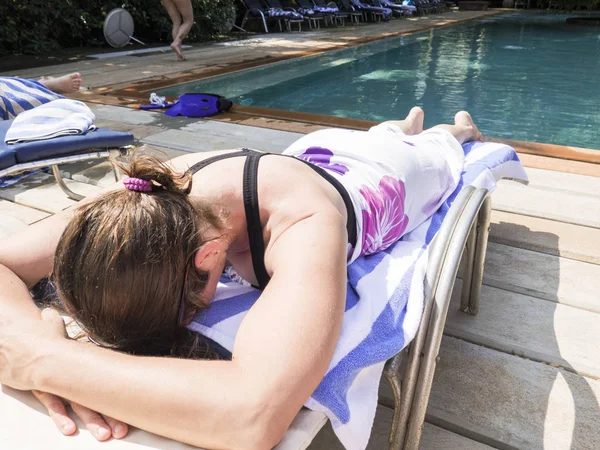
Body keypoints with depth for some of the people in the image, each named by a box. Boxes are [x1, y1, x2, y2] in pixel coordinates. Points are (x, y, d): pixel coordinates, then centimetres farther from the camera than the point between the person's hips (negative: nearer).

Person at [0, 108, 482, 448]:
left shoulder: (305, 226, -56)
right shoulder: (152, 195, -38)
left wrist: (44, 359, -61)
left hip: (391, 173, -3)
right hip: (319, 153, 4)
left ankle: (457, 129, 68)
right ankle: (407, 123, 72)